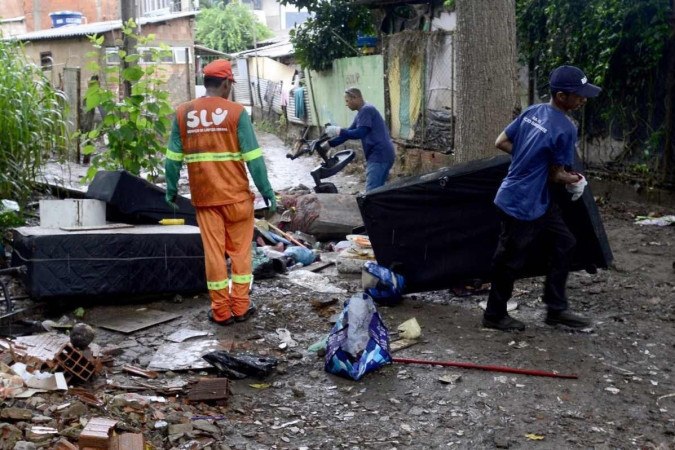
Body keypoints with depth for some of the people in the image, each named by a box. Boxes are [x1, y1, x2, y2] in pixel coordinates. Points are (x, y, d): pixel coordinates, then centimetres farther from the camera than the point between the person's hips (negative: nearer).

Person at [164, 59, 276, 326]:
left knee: (214, 252, 7)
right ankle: (240, 307, 14)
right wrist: (267, 191, -2)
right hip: (236, 195, -2)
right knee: (240, 251, 10)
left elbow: (173, 157, 4)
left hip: (203, 196, 2)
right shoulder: (236, 112, -7)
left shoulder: (183, 113, 2)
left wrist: (171, 189, 13)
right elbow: (253, 157, -8)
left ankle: (221, 311, 12)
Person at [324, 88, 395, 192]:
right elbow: (350, 132, 22)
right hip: (382, 155, 11)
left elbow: (360, 133, -22)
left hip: (379, 155, -11)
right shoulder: (363, 111, 21)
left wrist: (338, 131, -17)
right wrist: (329, 144, 16)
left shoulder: (366, 110, -12)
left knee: (371, 193, -13)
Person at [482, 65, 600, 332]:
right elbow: (555, 175, -14)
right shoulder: (565, 129, -21)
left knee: (563, 243, 16)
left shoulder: (532, 111, 1)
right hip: (522, 206, -9)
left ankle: (556, 309, 23)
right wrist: (573, 180, 6)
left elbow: (501, 143, 5)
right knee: (510, 261, 6)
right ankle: (494, 316, 24)